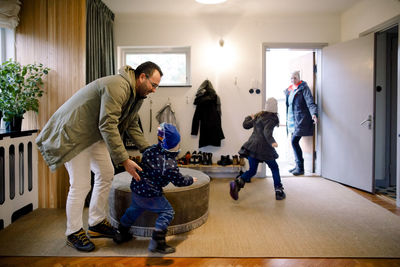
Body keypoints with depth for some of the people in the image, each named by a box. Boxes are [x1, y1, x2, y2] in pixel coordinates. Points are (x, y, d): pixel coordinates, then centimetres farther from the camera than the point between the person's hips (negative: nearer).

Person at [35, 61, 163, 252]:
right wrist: (124, 160, -29)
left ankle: (97, 223, 23)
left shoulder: (136, 94, 6)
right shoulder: (117, 87, -28)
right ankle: (73, 233, 13)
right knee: (80, 185, -7)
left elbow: (132, 126, 11)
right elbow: (108, 126, -31)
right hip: (74, 134, -10)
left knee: (106, 174, 9)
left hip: (94, 135, 10)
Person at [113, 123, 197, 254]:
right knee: (167, 212, 4)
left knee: (135, 208, 30)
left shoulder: (151, 150, -1)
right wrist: (190, 179, 14)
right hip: (150, 195, -8)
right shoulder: (170, 164, -18)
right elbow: (179, 181, -6)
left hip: (136, 188, 8)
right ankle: (157, 242, -3)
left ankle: (121, 233, 40)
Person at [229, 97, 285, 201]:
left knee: (252, 170, 10)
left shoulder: (258, 115, 13)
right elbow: (267, 131, -24)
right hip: (263, 147, -6)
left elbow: (245, 125, 20)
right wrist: (272, 142, -38)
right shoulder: (272, 118, -7)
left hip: (252, 145, 6)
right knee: (274, 168, 14)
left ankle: (237, 183, -14)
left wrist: (249, 118, 40)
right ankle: (279, 192, 17)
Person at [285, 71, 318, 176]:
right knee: (294, 142, 8)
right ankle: (298, 166, 19)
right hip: (293, 121, 7)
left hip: (301, 120, -7)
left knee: (294, 141, -13)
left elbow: (310, 102, -16)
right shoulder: (289, 89, 15)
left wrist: (314, 114, -29)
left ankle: (301, 168, -4)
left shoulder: (304, 88, -5)